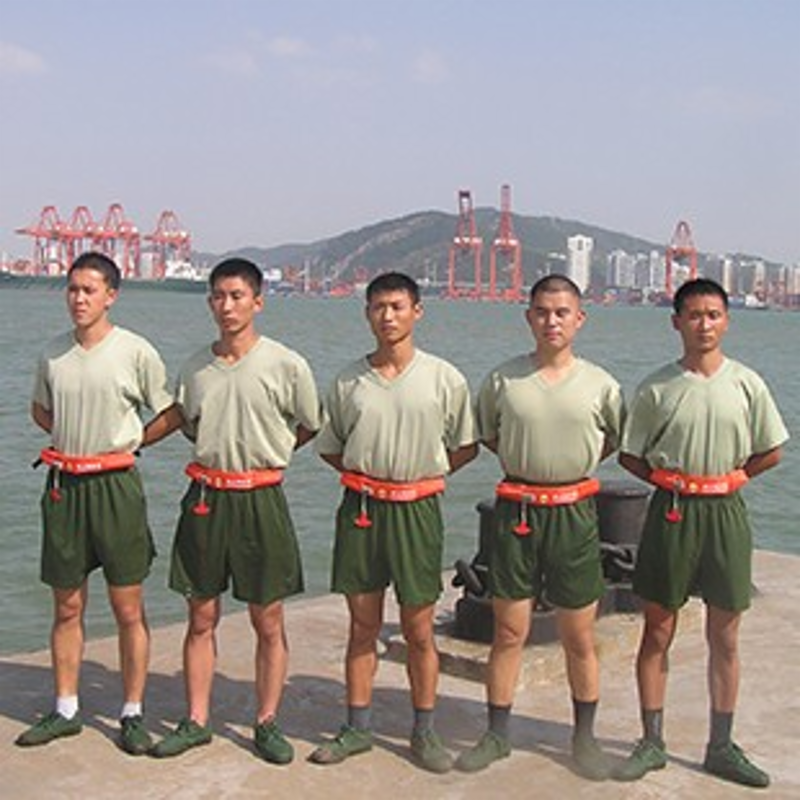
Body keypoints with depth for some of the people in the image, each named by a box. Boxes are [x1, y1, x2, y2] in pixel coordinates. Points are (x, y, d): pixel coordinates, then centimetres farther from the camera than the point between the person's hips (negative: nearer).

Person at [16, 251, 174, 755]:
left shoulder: (136, 352, -7)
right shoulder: (54, 353, 6)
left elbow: (170, 414, 2)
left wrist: (125, 442, 1)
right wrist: (75, 438, 9)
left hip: (115, 484, -4)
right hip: (63, 485, 4)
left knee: (129, 610, 2)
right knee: (68, 607, 12)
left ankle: (133, 714, 14)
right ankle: (66, 710, 24)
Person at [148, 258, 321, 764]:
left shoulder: (286, 365, -7)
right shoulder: (194, 368, 5)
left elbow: (311, 427, 7)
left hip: (261, 499, -3)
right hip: (205, 498, 3)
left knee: (268, 621, 5)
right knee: (202, 617, 10)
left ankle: (268, 723, 18)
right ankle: (197, 721, 21)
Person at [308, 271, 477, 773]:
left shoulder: (445, 379, -3)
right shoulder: (349, 381, 4)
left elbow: (466, 446, 6)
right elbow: (330, 447, 15)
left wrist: (424, 473, 1)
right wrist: (367, 474, 5)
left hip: (416, 510, -2)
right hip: (361, 508, 2)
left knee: (419, 629, 5)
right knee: (363, 624, 10)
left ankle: (424, 732, 18)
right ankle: (358, 728, 21)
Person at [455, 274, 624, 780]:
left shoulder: (600, 385, -2)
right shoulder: (503, 379, 0)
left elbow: (619, 439, 14)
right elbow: (487, 435, 15)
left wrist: (576, 463, 6)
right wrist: (529, 461, 6)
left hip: (575, 513, 0)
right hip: (516, 509, 0)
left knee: (579, 638, 8)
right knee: (509, 632, 6)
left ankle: (585, 736, 23)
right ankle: (497, 734, 19)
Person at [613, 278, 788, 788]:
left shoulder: (746, 384, 0)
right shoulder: (658, 387, -2)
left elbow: (771, 451, 9)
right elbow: (630, 455, 5)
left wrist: (727, 478, 1)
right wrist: (672, 483, -4)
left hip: (726, 512, 1)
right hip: (671, 511, -1)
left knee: (725, 637, 8)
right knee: (658, 631, 5)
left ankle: (721, 747, 19)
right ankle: (652, 742, 17)